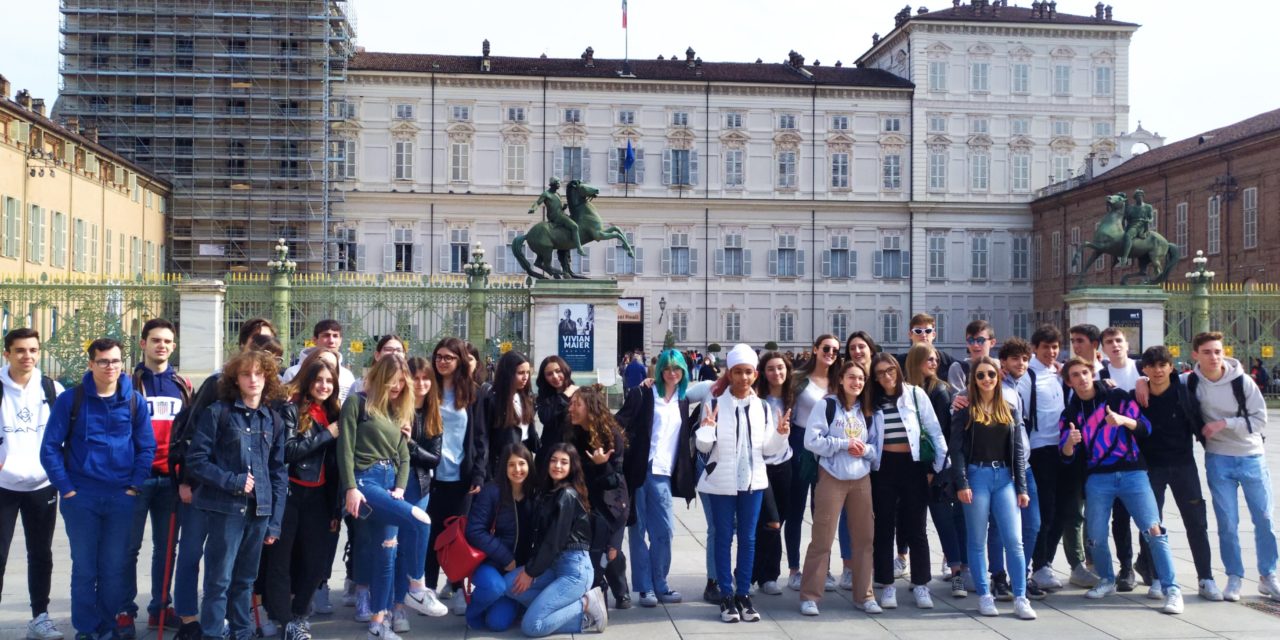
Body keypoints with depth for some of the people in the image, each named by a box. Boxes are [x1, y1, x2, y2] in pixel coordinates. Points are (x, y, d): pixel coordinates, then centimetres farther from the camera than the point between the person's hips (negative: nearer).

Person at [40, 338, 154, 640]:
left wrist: (136, 486, -5)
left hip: (122, 498, 1)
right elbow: (50, 447, -2)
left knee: (114, 569, 8)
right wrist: (66, 488, -8)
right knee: (84, 569, 6)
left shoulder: (135, 401, 1)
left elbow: (147, 447, 3)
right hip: (81, 498, -1)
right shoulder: (70, 400, -2)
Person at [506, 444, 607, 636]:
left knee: (531, 625, -15)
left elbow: (554, 541, -15)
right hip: (554, 565, 9)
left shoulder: (568, 495, -13)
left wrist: (531, 572, -8)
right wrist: (529, 566, 3)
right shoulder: (549, 492, 14)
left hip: (574, 569, -9)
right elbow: (541, 537, 14)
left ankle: (586, 606, -3)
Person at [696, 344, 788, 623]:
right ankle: (726, 596, 12)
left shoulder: (762, 407, 5)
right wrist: (707, 428, -24)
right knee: (723, 537, 4)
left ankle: (744, 594, 17)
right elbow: (704, 446, -5)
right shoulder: (715, 404, -5)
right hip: (721, 482, -3)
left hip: (753, 481, 3)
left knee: (748, 538, 8)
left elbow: (768, 449, 6)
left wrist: (780, 435, -12)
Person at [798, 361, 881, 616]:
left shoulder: (866, 410, 11)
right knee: (822, 539, -3)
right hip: (832, 478, -5)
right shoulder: (827, 405, -5)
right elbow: (811, 440, -12)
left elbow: (876, 446, 13)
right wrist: (844, 444, -17)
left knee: (864, 538, 9)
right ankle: (810, 596, 5)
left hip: (861, 479, 5)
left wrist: (866, 449, -9)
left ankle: (864, 595, 21)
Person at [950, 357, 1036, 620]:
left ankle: (1020, 598, 5)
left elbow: (1018, 450, 9)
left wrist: (1022, 487, 4)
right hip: (976, 476, -2)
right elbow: (957, 449, -4)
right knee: (977, 541, 4)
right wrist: (961, 484, -12)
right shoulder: (966, 410, 1)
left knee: (1014, 540, -2)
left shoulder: (1011, 409, 10)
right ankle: (984, 596, 13)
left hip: (1004, 477, 2)